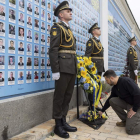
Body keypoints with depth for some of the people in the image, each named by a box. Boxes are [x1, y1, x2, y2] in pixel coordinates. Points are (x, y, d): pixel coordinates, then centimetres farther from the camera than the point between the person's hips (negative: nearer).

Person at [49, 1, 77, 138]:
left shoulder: (69, 30, 23)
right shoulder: (57, 27, -2)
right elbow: (53, 50, -12)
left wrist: (75, 68, 18)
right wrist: (55, 70, -19)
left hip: (72, 68, 9)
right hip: (63, 68, -8)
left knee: (68, 96, 11)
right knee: (60, 96, -1)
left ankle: (63, 122, 22)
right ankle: (58, 125, 11)